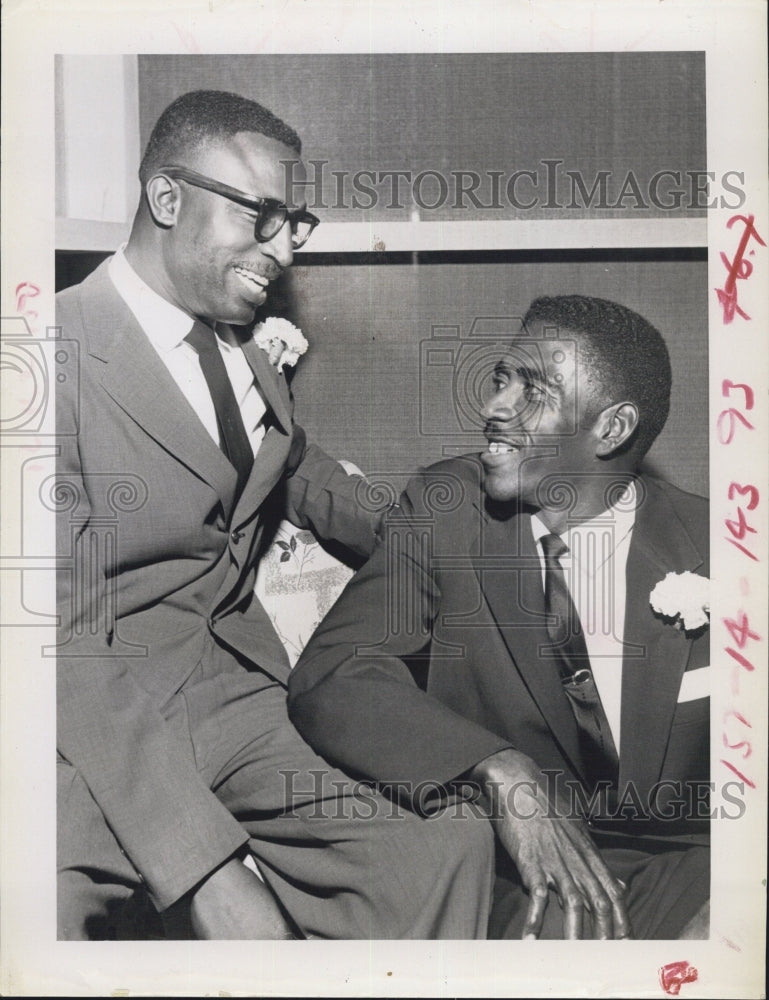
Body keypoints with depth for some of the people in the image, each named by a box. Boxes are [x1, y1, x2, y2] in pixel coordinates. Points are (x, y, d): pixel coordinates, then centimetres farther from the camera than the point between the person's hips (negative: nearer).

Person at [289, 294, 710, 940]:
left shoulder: (704, 544, -2)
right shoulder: (444, 509, -1)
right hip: (518, 874, -1)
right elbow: (330, 677, -12)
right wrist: (501, 773, -27)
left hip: (682, 862, 2)